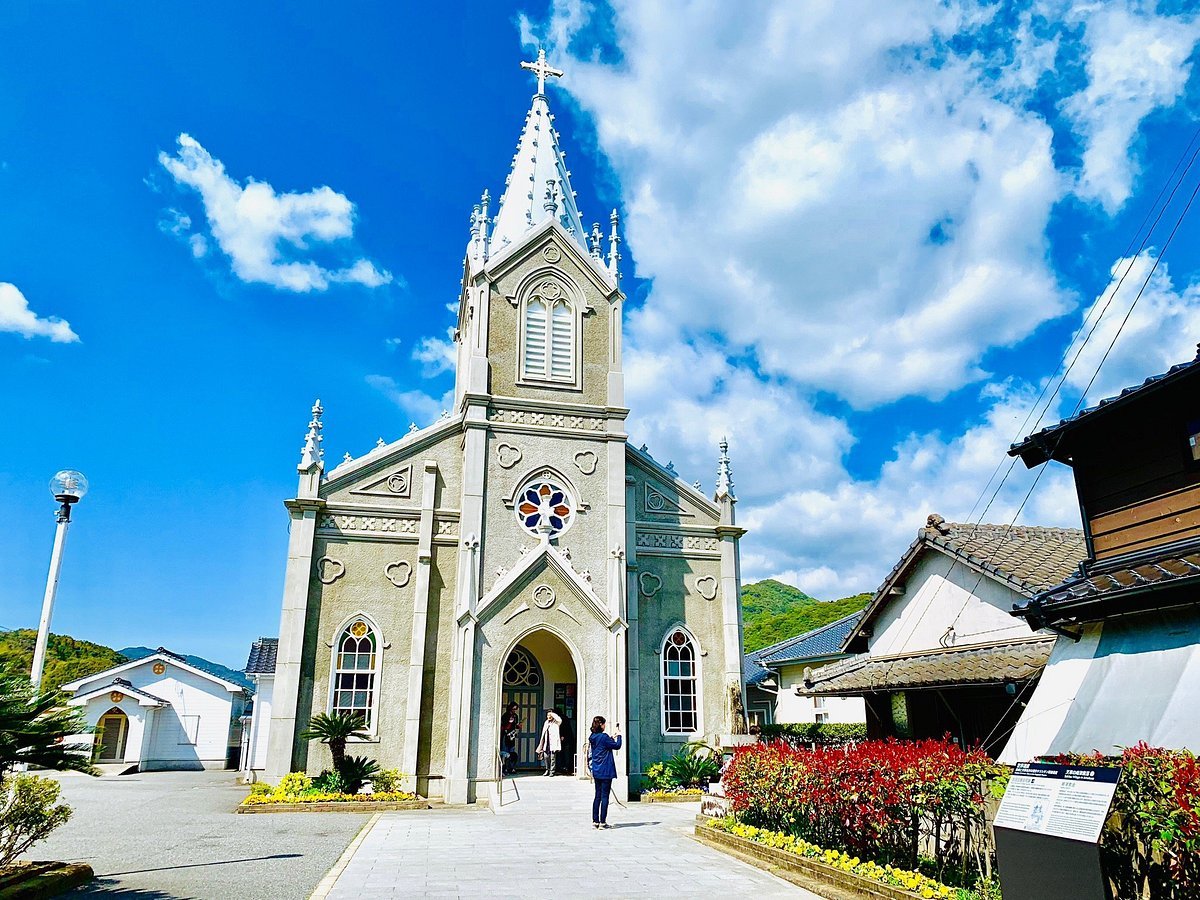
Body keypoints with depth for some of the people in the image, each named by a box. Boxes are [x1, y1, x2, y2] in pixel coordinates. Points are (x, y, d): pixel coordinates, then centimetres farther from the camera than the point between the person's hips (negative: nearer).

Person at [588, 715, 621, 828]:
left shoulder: (592, 737, 7)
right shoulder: (603, 737, -17)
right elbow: (617, 746, -8)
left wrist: (613, 736, 19)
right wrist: (619, 735, 5)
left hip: (596, 771, 8)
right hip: (605, 771, -8)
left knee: (598, 796, 13)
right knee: (604, 796, -2)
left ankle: (595, 821, 14)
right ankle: (603, 822, 0)